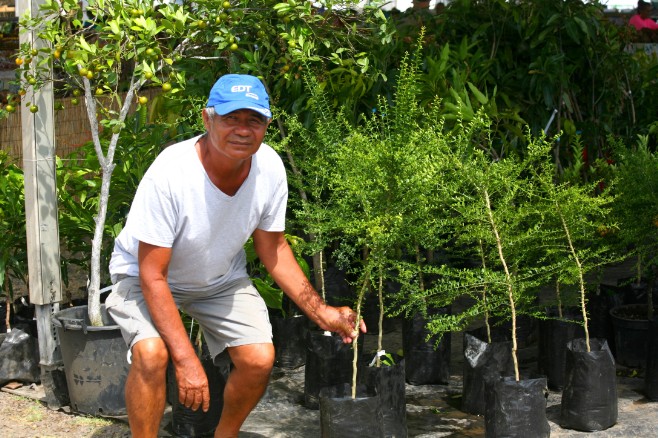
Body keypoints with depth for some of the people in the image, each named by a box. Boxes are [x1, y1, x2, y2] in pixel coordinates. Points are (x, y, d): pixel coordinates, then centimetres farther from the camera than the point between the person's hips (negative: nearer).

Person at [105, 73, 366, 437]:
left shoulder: (270, 168, -19)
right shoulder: (169, 173, -34)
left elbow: (272, 247, -1)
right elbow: (153, 276, -29)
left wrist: (320, 312, -7)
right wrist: (186, 359, -33)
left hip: (221, 277, 5)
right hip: (146, 275, -4)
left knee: (259, 359, -12)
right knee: (151, 353, -30)